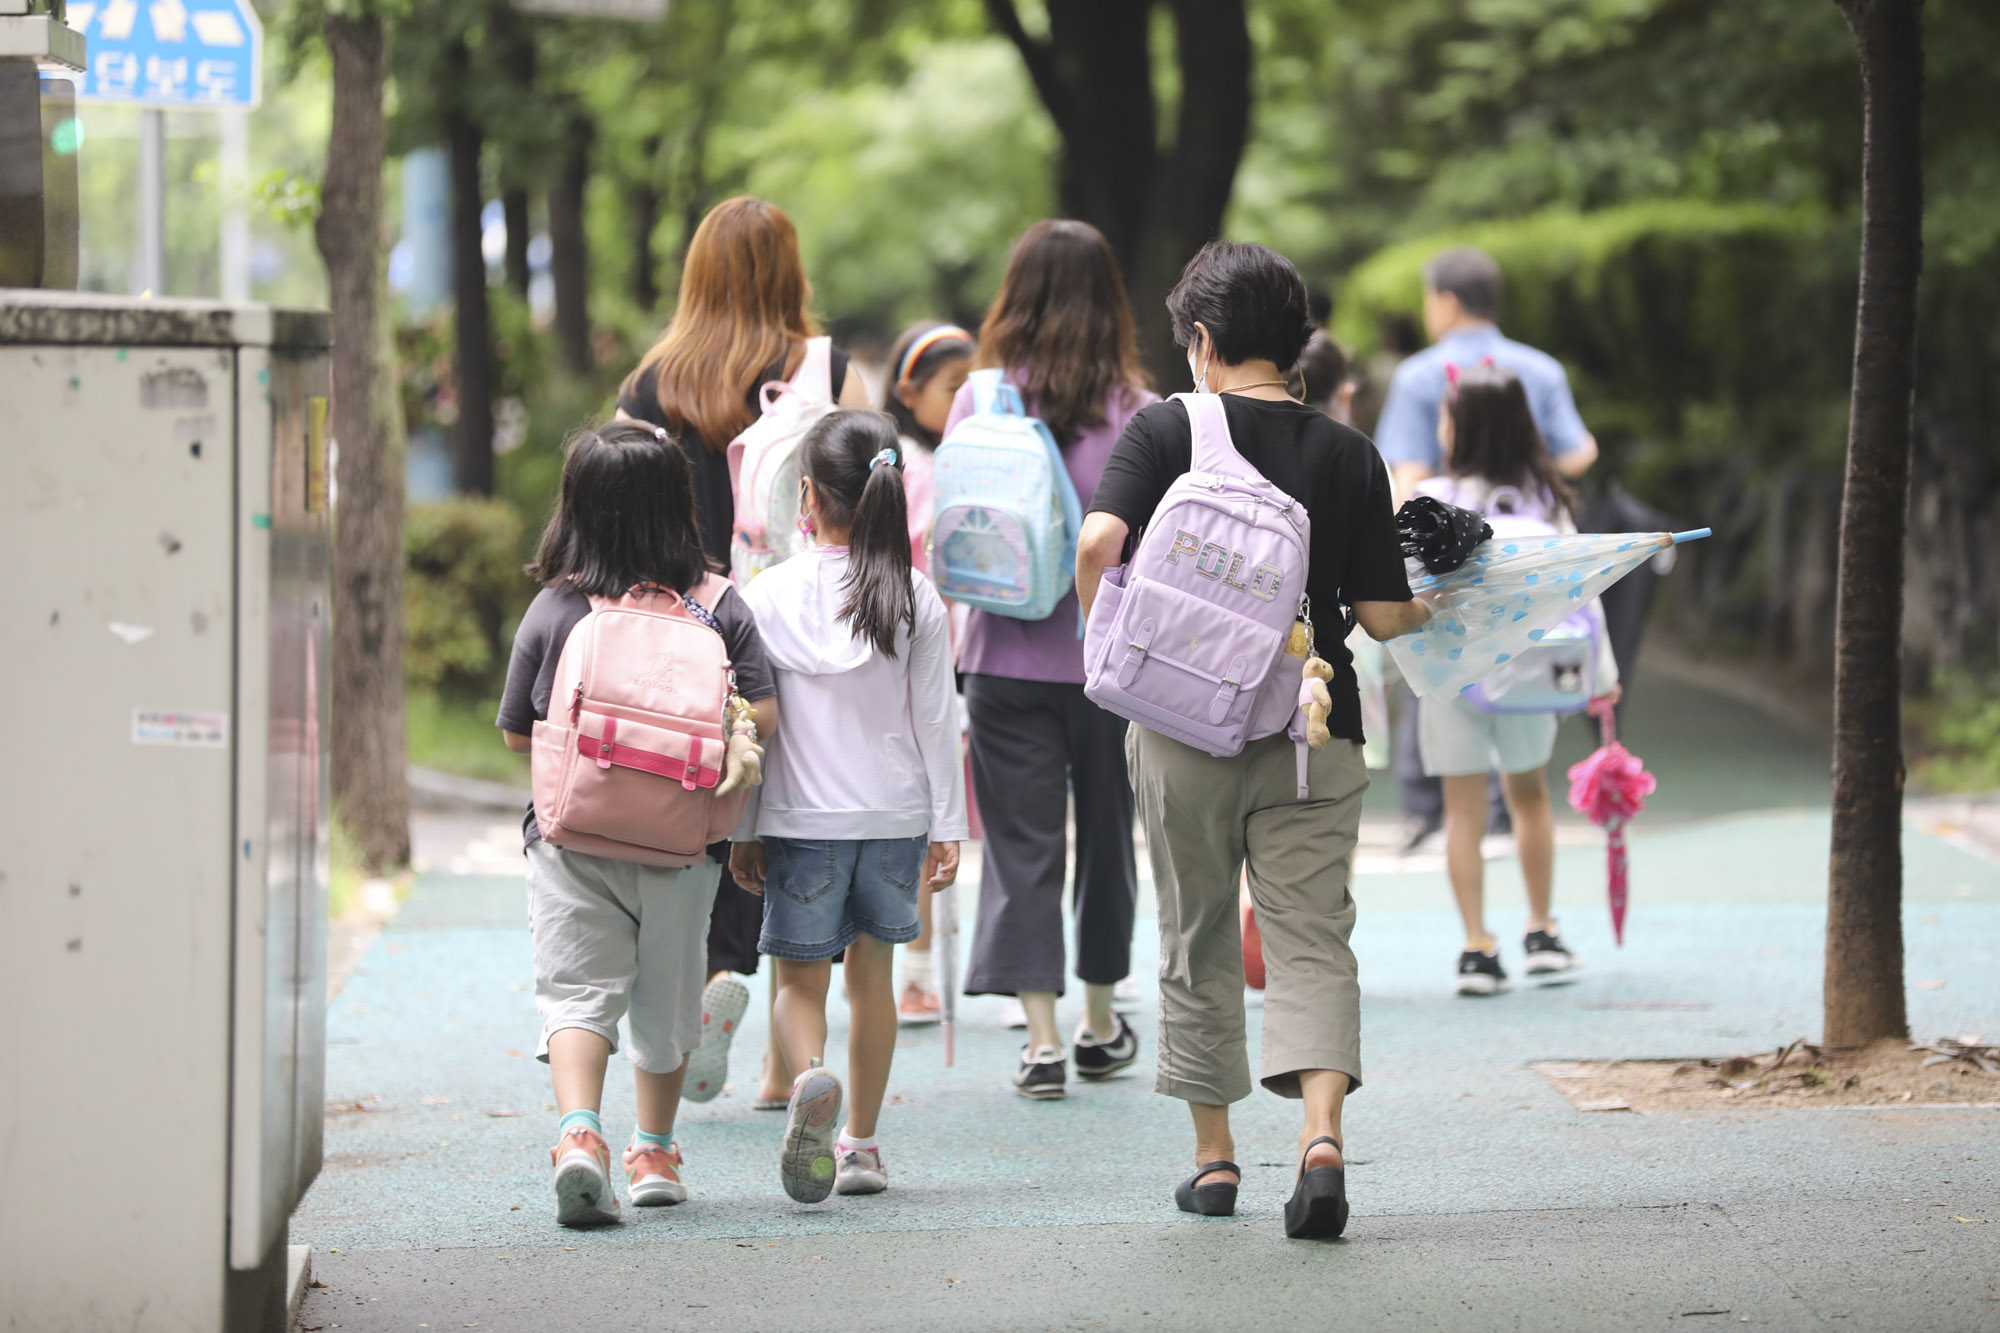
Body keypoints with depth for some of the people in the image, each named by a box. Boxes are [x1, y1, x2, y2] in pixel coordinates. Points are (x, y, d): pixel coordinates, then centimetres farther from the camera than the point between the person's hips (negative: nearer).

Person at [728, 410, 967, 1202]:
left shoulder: (768, 596, -6)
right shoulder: (916, 600, -3)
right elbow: (935, 721, -1)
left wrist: (741, 832, 5)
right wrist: (946, 825, 6)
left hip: (800, 817, -2)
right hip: (894, 812, 2)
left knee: (800, 978, 6)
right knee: (872, 973, 15)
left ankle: (811, 1076, -27)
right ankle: (860, 1144, 17)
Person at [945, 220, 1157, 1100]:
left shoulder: (980, 403, -5)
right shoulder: (1140, 413, -6)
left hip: (1009, 657, -1)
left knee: (1021, 845, 4)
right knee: (1106, 834, 16)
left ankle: (1041, 1036, -5)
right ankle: (1101, 1026, 27)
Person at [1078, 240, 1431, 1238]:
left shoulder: (1163, 431, -4)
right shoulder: (1349, 455, 1)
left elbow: (1098, 543, -19)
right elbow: (1383, 617, -2)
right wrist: (1437, 609, 20)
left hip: (1185, 722, 0)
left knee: (1199, 945, 13)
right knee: (1312, 940, -1)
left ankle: (1213, 1158, 19)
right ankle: (1322, 1136, -22)